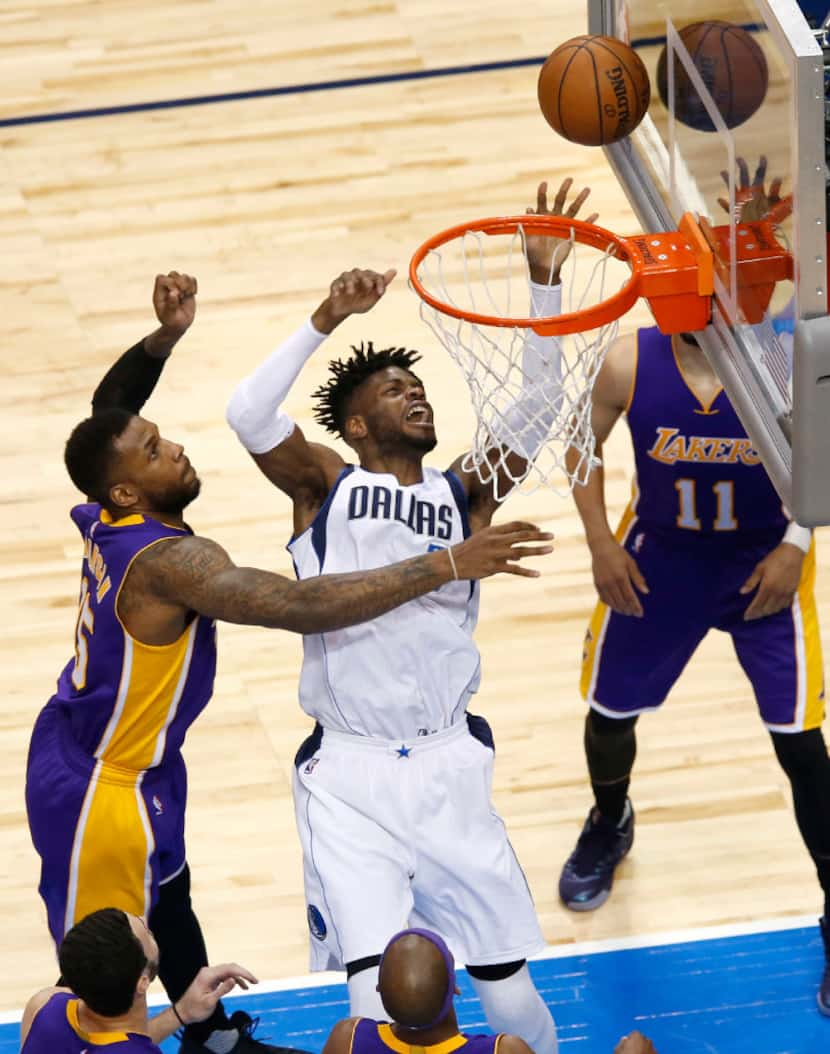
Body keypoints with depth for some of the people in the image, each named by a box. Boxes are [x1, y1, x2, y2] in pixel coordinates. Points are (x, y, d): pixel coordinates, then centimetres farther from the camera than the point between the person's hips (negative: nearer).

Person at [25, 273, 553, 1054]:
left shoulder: (111, 520, -9)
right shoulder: (166, 562, -34)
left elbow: (110, 405, 11)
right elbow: (305, 608, -42)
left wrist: (165, 337, -7)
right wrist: (447, 565, -40)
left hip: (114, 756, 10)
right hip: (100, 789, -10)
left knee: (169, 899, 28)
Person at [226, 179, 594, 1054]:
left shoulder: (463, 493, 9)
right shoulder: (326, 486, 3)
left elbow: (535, 408, -2)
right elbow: (247, 415, -14)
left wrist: (543, 285, -11)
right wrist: (323, 323, -21)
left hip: (447, 766, 3)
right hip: (349, 775, -3)